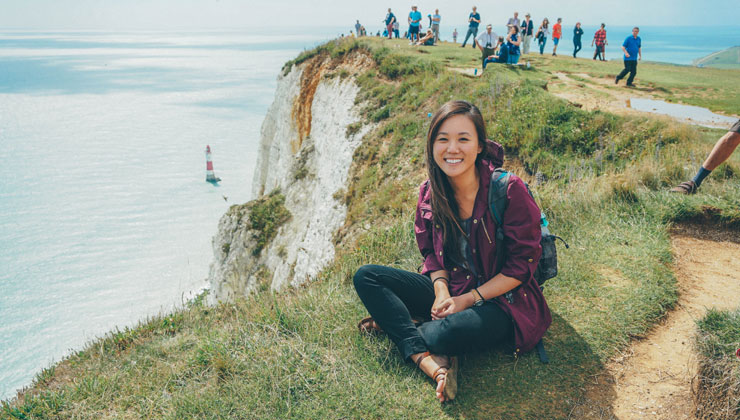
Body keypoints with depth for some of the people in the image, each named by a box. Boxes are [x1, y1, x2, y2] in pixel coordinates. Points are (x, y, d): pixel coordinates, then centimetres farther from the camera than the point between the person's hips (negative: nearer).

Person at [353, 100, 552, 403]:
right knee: (366, 277, -9)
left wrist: (469, 299, -18)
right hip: (449, 290, 6)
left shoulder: (509, 190, -18)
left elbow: (522, 265, -14)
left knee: (455, 331, -40)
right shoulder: (430, 193, -2)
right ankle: (431, 364, -24)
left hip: (501, 300, -6)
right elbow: (432, 252, 9)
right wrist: (441, 291, -12)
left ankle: (394, 323, -6)